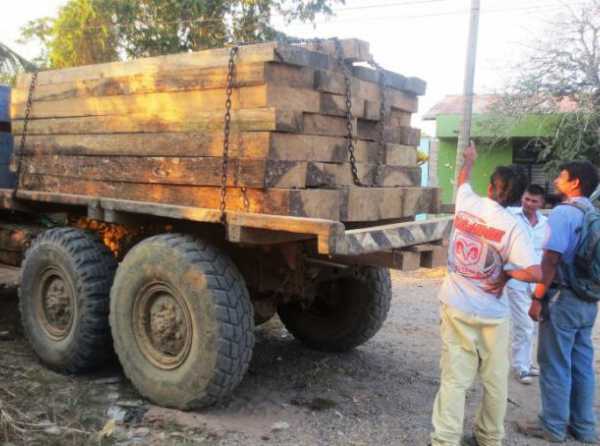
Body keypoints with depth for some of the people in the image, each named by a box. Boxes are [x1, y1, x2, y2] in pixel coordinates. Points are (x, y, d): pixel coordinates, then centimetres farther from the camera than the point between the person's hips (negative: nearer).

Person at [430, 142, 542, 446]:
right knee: (495, 380, 16)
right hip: (492, 312, -3)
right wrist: (506, 273, -4)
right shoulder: (512, 227, -14)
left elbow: (463, 179, 23)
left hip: (456, 306, 3)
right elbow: (536, 273, -22)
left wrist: (469, 160, 42)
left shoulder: (466, 203, -2)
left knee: (454, 378, 5)